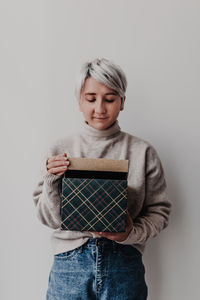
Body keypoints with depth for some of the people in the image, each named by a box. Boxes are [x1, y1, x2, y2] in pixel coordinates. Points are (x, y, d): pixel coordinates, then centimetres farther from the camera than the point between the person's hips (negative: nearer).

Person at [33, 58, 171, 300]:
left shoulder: (143, 152, -2)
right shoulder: (59, 151, -1)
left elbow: (159, 211, 1)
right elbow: (49, 218, 1)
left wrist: (132, 233, -16)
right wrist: (52, 183, -15)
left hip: (124, 265, 0)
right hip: (69, 265, 0)